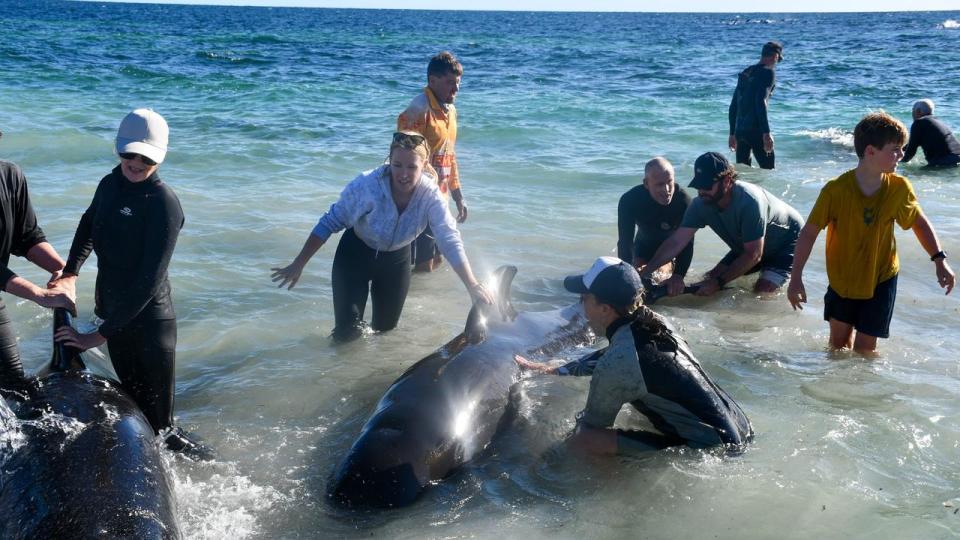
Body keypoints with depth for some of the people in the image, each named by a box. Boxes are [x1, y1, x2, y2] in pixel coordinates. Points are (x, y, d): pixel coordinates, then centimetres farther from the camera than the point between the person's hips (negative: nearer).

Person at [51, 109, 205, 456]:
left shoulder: (164, 203, -20)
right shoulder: (110, 184, 1)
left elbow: (149, 280, -24)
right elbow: (89, 227, 24)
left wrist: (100, 335, -23)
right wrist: (70, 272, 7)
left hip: (150, 317, -6)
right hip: (113, 310, 6)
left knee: (158, 399, 4)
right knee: (132, 390, 17)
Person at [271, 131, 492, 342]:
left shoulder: (430, 195, -25)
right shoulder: (367, 184, -31)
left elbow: (450, 241, -29)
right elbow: (331, 222, -21)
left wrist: (473, 286, -39)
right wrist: (298, 264, -20)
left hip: (397, 258, 3)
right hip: (356, 252, -2)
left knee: (385, 328, 14)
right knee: (347, 332, -9)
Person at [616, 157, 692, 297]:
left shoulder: (683, 200, -37)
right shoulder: (629, 200, -35)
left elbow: (687, 243, -35)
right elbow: (625, 242, -35)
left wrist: (678, 275, -48)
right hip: (644, 245, 1)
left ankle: (671, 266, 20)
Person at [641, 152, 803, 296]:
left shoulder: (749, 201, -39)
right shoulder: (701, 204, -21)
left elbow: (753, 255, -34)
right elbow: (676, 242, -21)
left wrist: (719, 282, -36)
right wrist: (644, 273, -31)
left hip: (787, 241, -6)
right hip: (747, 247, 6)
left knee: (763, 290, -26)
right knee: (711, 278, -2)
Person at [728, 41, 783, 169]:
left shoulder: (745, 73, 18)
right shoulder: (767, 73, -6)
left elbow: (733, 106, 19)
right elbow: (761, 102, -19)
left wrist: (732, 133, 24)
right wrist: (766, 133, -22)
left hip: (739, 130, 8)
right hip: (755, 130, -8)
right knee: (767, 169, -5)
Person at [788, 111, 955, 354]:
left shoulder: (899, 188, -13)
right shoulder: (836, 190, -21)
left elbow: (919, 223, 4)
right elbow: (809, 232, -18)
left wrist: (939, 260, -3)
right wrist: (796, 279, -21)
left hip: (880, 279, 1)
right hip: (842, 278, 0)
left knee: (864, 348, 0)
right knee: (839, 341, 11)